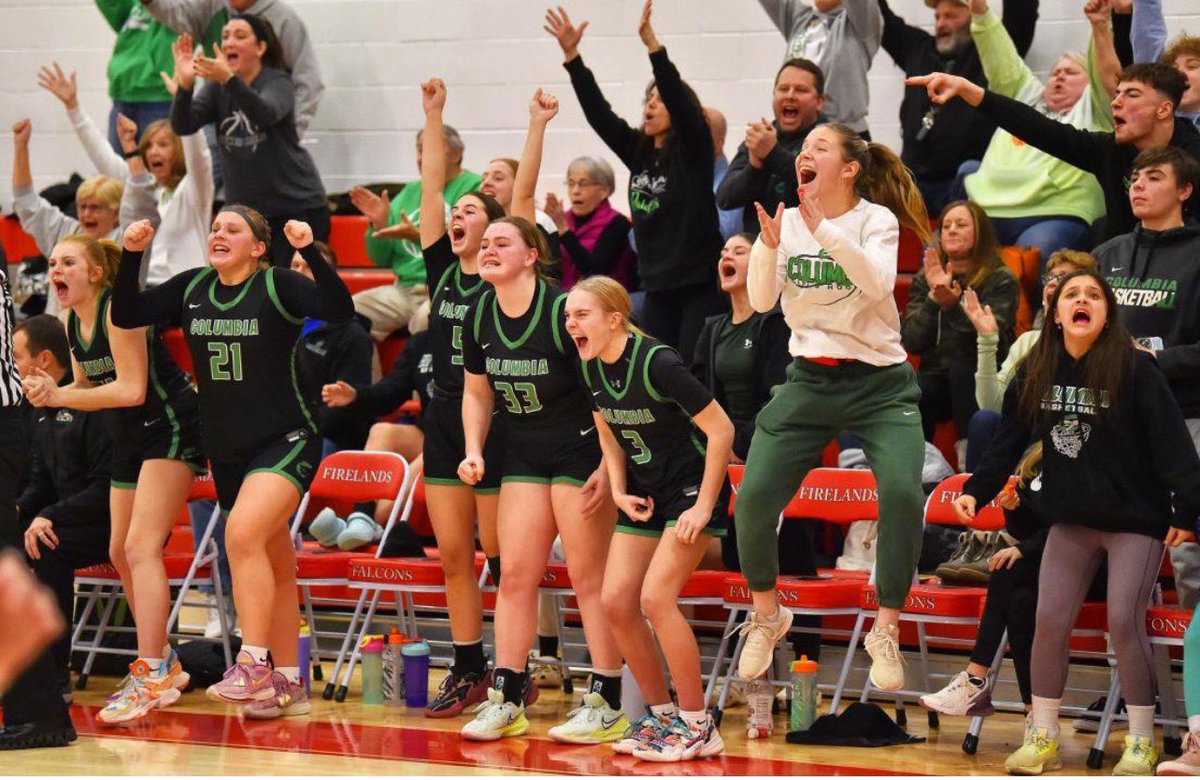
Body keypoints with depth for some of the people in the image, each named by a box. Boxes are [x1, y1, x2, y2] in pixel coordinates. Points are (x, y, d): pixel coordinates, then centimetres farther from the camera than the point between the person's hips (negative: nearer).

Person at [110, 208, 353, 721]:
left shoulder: (278, 285, -9)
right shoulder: (191, 288, 7)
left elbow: (339, 310, -23)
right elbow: (125, 315, 6)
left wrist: (309, 252, -33)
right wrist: (132, 255, -6)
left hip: (286, 442, -6)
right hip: (225, 450, 6)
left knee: (243, 531, -28)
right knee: (274, 565, 13)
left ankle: (253, 665, -25)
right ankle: (287, 685, 20)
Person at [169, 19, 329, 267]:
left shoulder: (277, 82, -7)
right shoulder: (217, 88, 7)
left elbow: (265, 114, -31)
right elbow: (182, 126, -9)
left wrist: (228, 79, -47)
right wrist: (185, 84, -28)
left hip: (297, 207, -5)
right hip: (244, 209, 5)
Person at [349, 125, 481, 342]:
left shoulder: (474, 187, -1)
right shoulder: (409, 192, 20)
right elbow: (382, 259, 20)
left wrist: (418, 236, -24)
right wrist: (379, 225, 1)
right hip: (403, 289, 6)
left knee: (426, 319, -38)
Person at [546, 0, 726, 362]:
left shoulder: (692, 149, -5)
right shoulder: (638, 151, 11)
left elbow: (678, 98, -20)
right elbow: (598, 112, 7)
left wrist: (651, 44, -29)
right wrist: (571, 55, -2)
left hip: (699, 285, -7)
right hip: (657, 288, 7)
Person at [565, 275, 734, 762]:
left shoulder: (657, 363, -24)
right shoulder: (592, 369, -2)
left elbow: (720, 429, -22)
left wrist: (703, 507, -20)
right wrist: (619, 491, 3)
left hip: (692, 488, -8)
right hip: (646, 492, 8)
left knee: (656, 597, -18)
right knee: (615, 600, -1)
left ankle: (698, 726, -7)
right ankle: (661, 715, 14)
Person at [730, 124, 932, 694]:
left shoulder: (876, 219, -6)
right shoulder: (788, 221, 4)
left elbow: (878, 284, -25)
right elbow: (761, 301, -6)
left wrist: (822, 228, -35)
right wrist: (769, 243, -23)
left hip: (878, 383, -3)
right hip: (808, 381, 3)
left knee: (902, 494, -25)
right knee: (754, 498, -12)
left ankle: (886, 633, -6)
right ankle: (766, 619, 15)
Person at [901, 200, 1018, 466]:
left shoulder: (1001, 280, 1)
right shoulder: (925, 279, 11)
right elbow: (911, 342, 0)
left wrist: (954, 305, -28)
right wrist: (933, 298, -13)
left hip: (979, 382, -2)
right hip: (936, 375, 2)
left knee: (962, 365, -36)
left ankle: (969, 451, -26)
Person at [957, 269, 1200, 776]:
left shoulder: (1135, 369, -13)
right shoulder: (1036, 373, 2)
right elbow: (1009, 441, 7)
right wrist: (977, 490, -2)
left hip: (1136, 519, -5)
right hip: (1071, 520, 5)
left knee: (1124, 621, -8)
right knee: (1050, 621, 1)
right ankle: (1042, 737, 11)